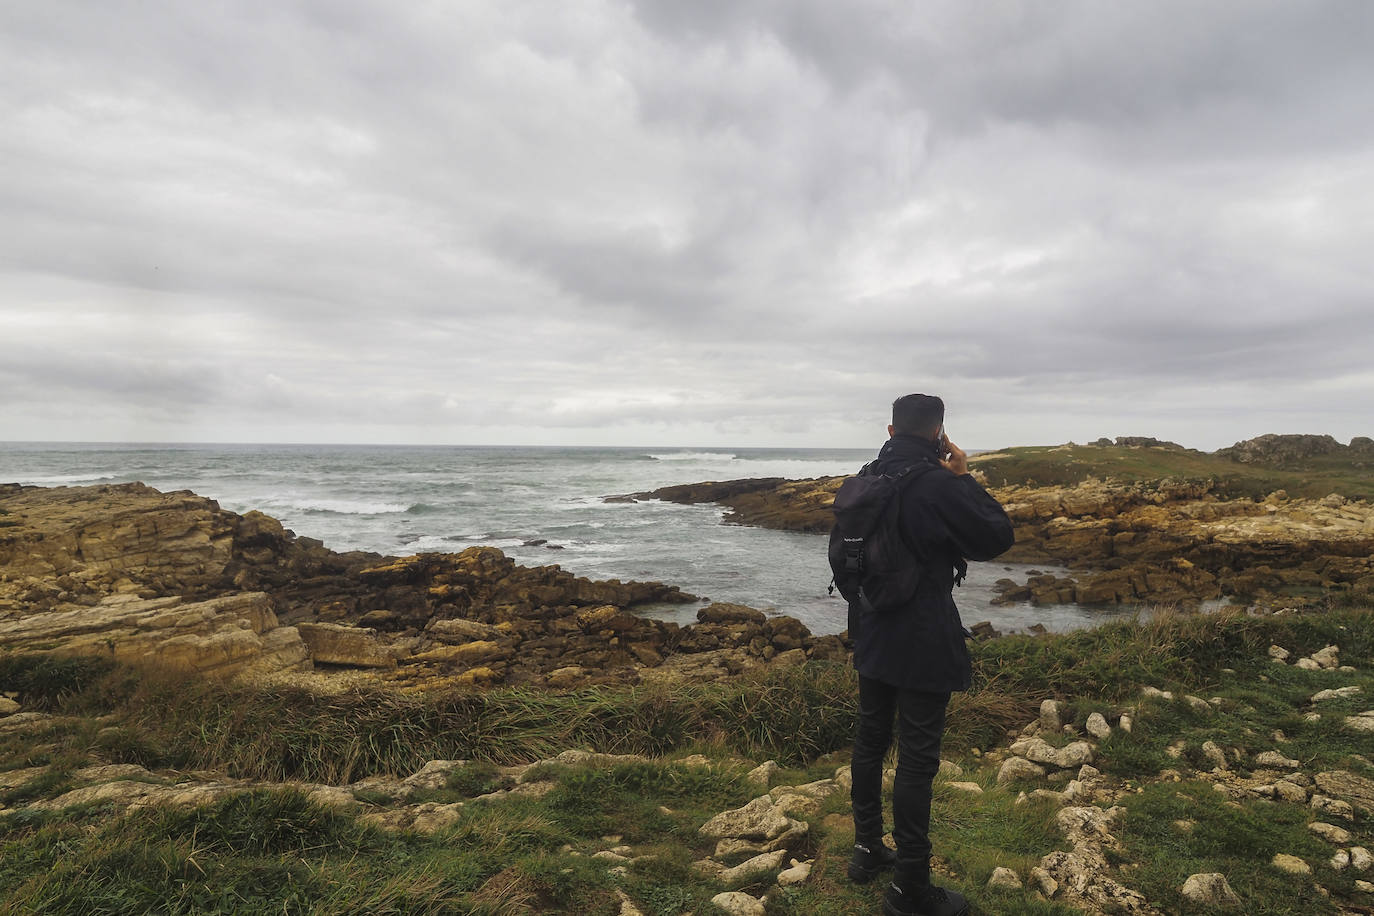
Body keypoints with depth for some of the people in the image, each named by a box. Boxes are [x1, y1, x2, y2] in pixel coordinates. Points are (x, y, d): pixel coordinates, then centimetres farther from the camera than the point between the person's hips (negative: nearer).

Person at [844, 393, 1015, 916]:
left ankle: (867, 850, 35)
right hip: (923, 646, -7)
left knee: (870, 741, 18)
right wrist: (963, 478, -3)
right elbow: (998, 537, -10)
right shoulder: (938, 486, -21)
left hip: (872, 637, 8)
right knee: (917, 760, 2)